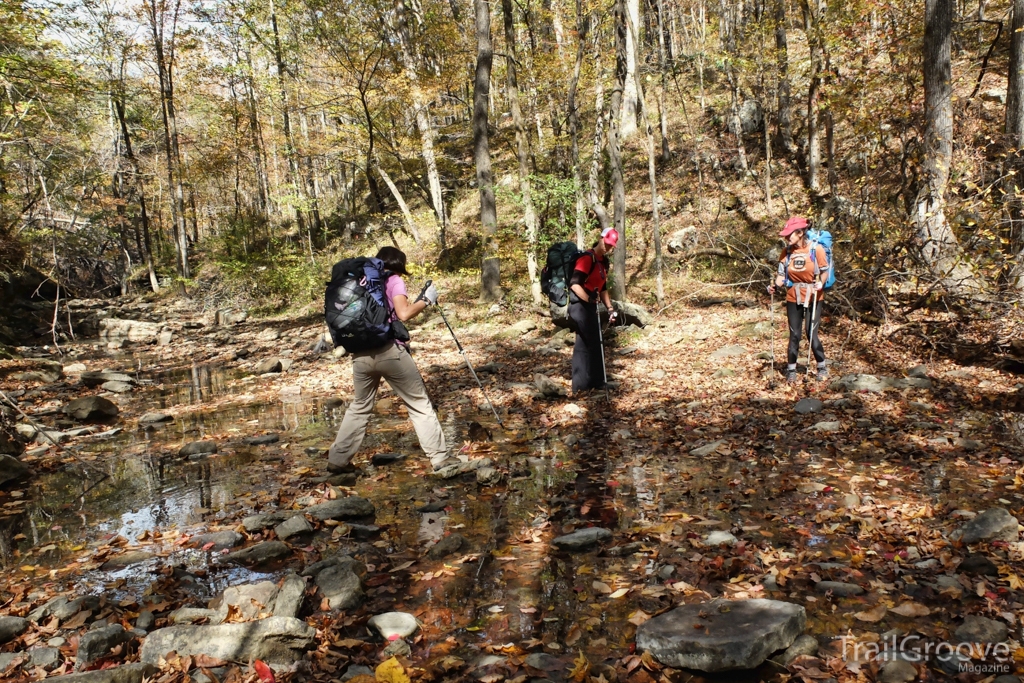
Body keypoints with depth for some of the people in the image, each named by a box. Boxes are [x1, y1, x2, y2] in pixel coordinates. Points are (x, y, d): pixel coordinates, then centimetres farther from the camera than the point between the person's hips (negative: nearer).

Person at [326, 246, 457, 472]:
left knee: (360, 407, 20)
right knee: (420, 404, 5)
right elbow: (403, 314, -14)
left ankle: (337, 460, 20)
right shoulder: (394, 281, 0)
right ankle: (440, 457, 6)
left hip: (361, 354, 6)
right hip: (390, 352, -5)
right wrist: (426, 300, 0)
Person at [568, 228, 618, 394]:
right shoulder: (587, 258, -15)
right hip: (580, 305, -10)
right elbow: (574, 284, -24)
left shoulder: (603, 261, 15)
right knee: (584, 344, -8)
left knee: (596, 344, 15)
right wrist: (590, 301, -27)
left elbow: (602, 287, 23)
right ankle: (580, 386, -3)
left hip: (590, 306, 10)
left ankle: (595, 382, 25)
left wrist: (610, 308, 15)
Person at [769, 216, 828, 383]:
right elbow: (782, 274, 1)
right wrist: (776, 286, -19)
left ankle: (822, 367, 16)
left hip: (813, 297, -3)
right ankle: (791, 370, 15)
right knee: (794, 335, 6)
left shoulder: (816, 249, -11)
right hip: (793, 298, 3)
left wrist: (821, 283, -24)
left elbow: (825, 271, -5)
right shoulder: (786, 252, -1)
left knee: (812, 334, -4)